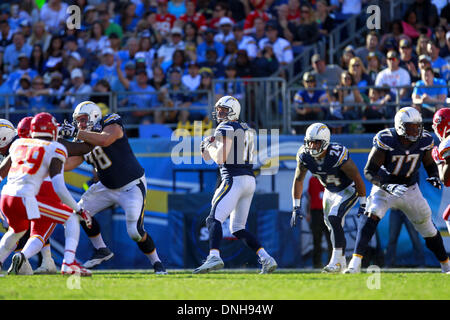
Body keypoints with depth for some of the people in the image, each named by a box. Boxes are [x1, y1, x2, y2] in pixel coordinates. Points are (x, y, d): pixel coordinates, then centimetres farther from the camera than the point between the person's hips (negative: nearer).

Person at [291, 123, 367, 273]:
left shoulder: (337, 155, -35)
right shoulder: (304, 156, -19)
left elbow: (357, 178, -23)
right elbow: (298, 180, -3)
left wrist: (363, 204, -16)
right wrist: (296, 207, -5)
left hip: (348, 190, -6)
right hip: (330, 191, 6)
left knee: (334, 218, -24)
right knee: (332, 226, 12)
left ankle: (337, 262, -18)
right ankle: (341, 263, 30)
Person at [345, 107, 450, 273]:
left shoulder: (424, 141, -12)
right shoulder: (385, 141, -25)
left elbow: (430, 165, 5)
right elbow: (369, 171, -22)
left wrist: (434, 177, -18)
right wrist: (387, 186, -36)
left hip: (410, 189, 4)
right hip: (384, 187, -4)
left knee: (429, 230, 10)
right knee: (370, 216, -29)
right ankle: (355, 263, -32)